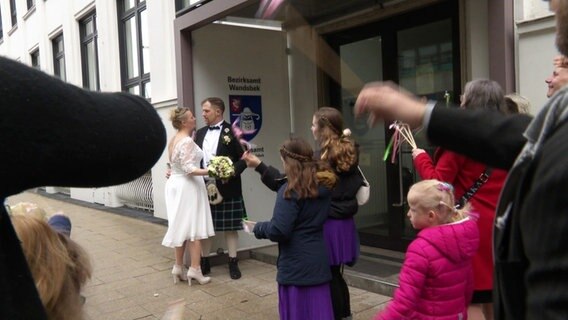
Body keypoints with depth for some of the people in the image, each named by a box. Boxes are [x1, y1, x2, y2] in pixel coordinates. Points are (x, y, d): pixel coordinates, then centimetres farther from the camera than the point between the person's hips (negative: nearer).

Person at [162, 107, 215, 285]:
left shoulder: (173, 141, 12)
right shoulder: (187, 141, -16)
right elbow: (189, 169, -23)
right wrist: (210, 171, -30)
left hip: (175, 184, 9)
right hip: (188, 187, -9)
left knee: (182, 227, 12)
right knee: (194, 227, -4)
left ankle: (178, 267, 17)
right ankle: (195, 269, -2)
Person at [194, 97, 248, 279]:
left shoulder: (232, 131, -6)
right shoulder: (200, 133, 12)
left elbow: (244, 157, -8)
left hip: (226, 188, -5)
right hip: (204, 187, 5)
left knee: (230, 227, 5)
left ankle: (233, 263, 16)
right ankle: (205, 262, 23)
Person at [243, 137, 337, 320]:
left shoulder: (291, 191, -18)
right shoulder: (324, 185, 6)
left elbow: (278, 230, -22)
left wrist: (257, 228, -3)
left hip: (296, 265, -7)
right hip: (318, 260, 7)